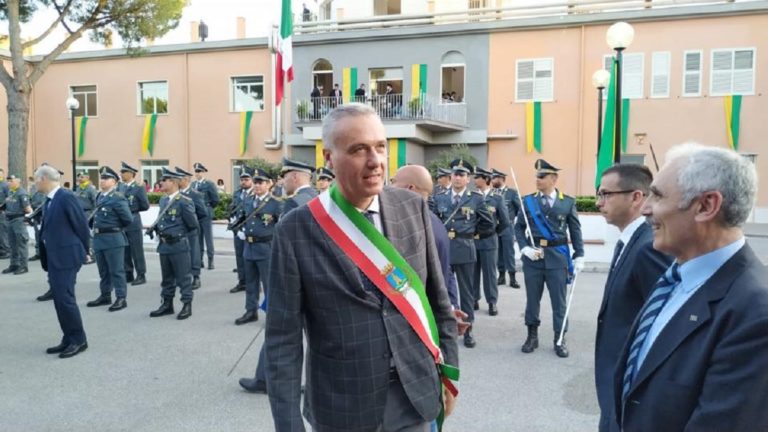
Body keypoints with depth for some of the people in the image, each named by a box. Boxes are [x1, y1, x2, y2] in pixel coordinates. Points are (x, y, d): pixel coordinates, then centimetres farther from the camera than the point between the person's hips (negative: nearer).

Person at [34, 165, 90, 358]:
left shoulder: (67, 197, -15)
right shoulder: (49, 200, 13)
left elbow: (81, 225, -13)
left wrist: (82, 252, -4)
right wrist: (45, 256, 15)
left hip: (67, 256, -9)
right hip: (53, 257, 9)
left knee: (65, 298, -8)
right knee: (59, 299, 12)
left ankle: (79, 340, 4)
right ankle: (69, 340, 21)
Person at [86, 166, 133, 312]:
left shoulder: (118, 198, -14)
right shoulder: (100, 197, 12)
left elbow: (129, 219, -14)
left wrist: (117, 228, 0)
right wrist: (97, 229, 14)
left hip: (113, 239, -8)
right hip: (99, 238, 8)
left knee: (116, 270, -2)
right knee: (103, 270, 17)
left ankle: (121, 298, 4)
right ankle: (105, 296, 28)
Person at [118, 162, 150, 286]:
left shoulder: (138, 188, -8)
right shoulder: (120, 186, 11)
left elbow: (145, 206, -8)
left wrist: (133, 209, 1)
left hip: (133, 223, -6)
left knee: (137, 251, 0)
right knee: (124, 250, 12)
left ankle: (141, 276, 7)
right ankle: (128, 274, 22)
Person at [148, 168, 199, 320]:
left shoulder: (184, 202, -15)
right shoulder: (163, 200, 9)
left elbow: (193, 224, -11)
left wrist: (180, 233, 0)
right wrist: (154, 227, 4)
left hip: (179, 246, -8)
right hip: (164, 245, 8)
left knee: (183, 277, 2)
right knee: (167, 278, 17)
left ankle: (187, 305, 13)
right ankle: (167, 304, 29)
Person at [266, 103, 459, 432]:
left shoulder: (413, 208, -5)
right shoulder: (296, 230, -14)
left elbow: (437, 298, 3)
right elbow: (283, 340, -11)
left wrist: (447, 370, 6)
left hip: (415, 395, 2)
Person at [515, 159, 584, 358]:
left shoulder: (568, 202, 2)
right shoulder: (528, 201, 2)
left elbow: (575, 231, 5)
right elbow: (518, 228, 5)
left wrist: (579, 255, -1)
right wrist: (524, 248, -9)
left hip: (557, 256, -1)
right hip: (533, 256, 1)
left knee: (559, 300, 5)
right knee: (532, 298, 8)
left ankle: (560, 339, 17)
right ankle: (532, 336, 22)